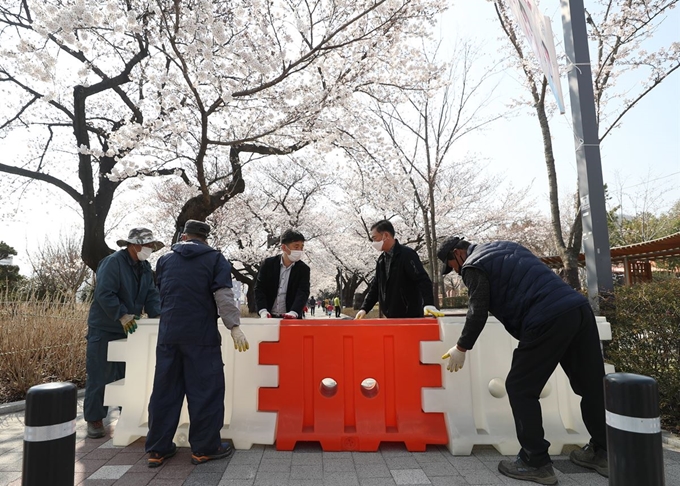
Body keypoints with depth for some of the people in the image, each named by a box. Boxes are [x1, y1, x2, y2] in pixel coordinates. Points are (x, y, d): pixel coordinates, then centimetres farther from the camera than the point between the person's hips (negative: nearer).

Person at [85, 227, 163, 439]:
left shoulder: (145, 267, 8)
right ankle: (94, 419, 13)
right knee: (100, 376, 1)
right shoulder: (112, 262, -15)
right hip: (104, 329, -7)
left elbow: (152, 295, 4)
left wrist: (157, 314, -12)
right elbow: (104, 294, -23)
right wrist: (122, 315, -28)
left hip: (130, 329, 7)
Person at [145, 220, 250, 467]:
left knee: (165, 390, 11)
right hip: (201, 335, -4)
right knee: (205, 390, 4)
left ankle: (158, 449, 19)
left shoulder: (165, 260, 14)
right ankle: (205, 448, 11)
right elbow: (223, 295, -13)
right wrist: (234, 326, -17)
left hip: (168, 334, 4)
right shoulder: (215, 259, 1)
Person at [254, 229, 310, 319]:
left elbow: (303, 292, -13)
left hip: (291, 318, -1)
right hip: (269, 317, 1)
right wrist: (263, 311, -19)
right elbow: (259, 288, -3)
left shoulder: (303, 269, -3)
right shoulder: (268, 264, -1)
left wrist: (293, 312, -31)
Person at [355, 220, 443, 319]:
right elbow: (375, 287, 17)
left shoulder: (407, 254, -12)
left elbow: (423, 280, -22)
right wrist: (364, 308, 7)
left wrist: (428, 304, -35)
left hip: (411, 316, -7)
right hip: (391, 317, 8)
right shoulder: (381, 260, 12)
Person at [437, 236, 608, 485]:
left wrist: (461, 348, 9)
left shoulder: (473, 266, 1)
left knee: (520, 389, 4)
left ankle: (536, 463, 9)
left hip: (548, 320, -9)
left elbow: (478, 313, -3)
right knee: (592, 385, 17)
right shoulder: (504, 246, 26)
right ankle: (603, 453, 30)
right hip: (578, 307, 9)